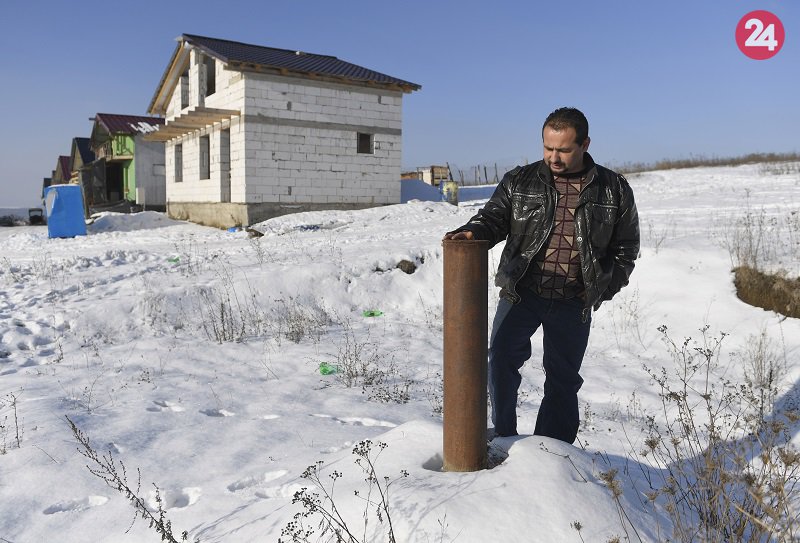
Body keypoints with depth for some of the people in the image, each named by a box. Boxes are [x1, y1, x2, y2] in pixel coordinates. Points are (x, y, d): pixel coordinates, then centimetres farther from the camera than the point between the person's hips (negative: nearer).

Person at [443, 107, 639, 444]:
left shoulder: (614, 190, 5)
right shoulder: (519, 181, 4)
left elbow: (625, 247, 11)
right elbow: (494, 217, 3)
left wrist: (601, 289, 1)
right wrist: (473, 232, -21)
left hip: (573, 302, 1)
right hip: (521, 290, 0)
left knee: (563, 378, 9)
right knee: (502, 354, -20)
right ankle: (503, 436, -2)